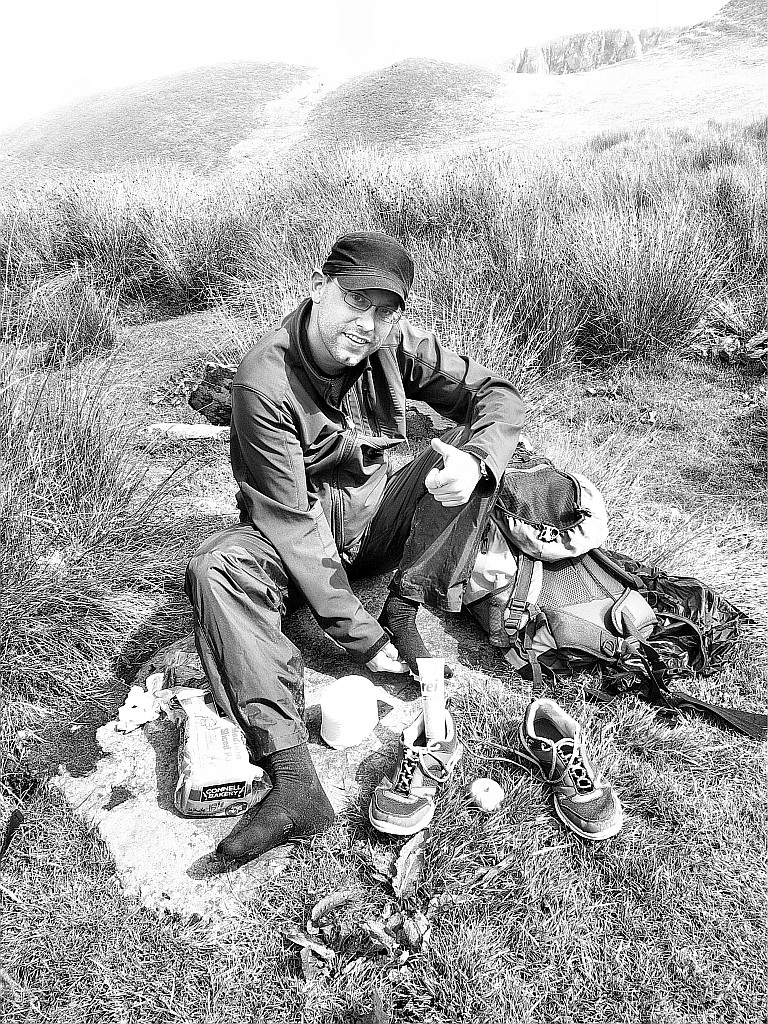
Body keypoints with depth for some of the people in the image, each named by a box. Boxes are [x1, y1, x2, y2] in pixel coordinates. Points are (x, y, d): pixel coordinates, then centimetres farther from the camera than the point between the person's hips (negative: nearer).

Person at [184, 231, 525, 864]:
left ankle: (403, 613, -14)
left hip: (376, 515, 4)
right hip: (292, 535, -3)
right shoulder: (265, 381, -24)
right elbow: (292, 522, -27)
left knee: (478, 451, -17)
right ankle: (294, 781, -39)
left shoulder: (396, 344, -10)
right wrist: (358, 635, -27)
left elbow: (499, 395, -8)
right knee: (214, 570, -33)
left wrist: (473, 458, -33)